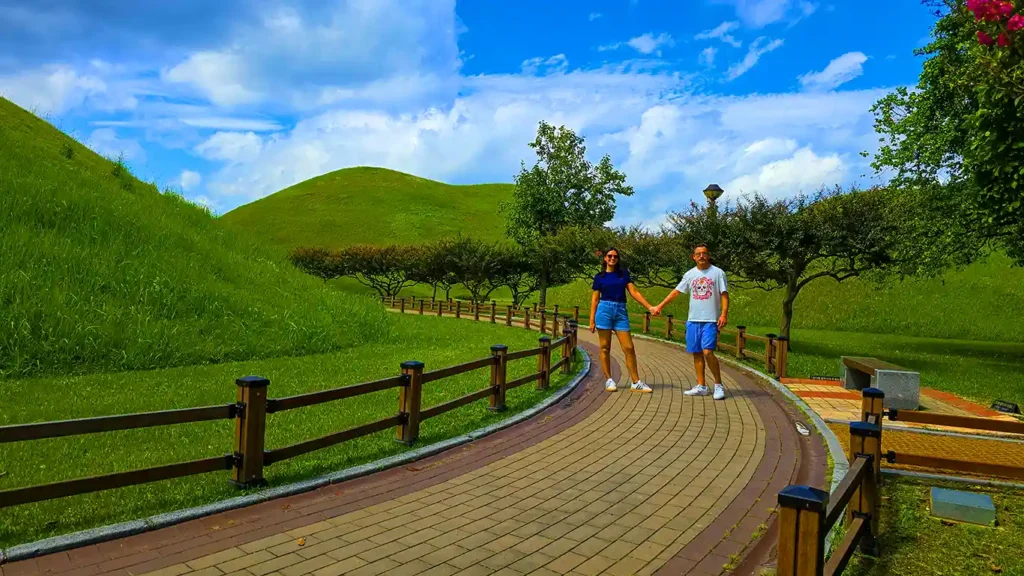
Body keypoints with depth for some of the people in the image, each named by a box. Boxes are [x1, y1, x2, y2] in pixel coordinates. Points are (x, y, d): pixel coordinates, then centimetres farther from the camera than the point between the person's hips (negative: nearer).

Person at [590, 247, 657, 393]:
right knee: (605, 348, 1)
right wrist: (592, 320, 0)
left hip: (621, 311, 2)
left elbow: (634, 292, 6)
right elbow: (595, 299, 6)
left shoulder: (623, 273, 11)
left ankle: (636, 383, 1)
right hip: (604, 310, -2)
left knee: (629, 348, -3)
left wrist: (649, 307, -2)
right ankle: (609, 380, 10)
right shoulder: (600, 276, 6)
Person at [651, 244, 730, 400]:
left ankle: (719, 385, -2)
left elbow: (724, 295, -4)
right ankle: (701, 387, 16)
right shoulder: (690, 274, 9)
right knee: (697, 353, 7)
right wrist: (660, 306, 10)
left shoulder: (718, 272, -1)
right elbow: (676, 292, 12)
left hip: (711, 320, -4)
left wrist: (724, 314, -16)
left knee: (707, 352, -15)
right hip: (693, 320, 5)